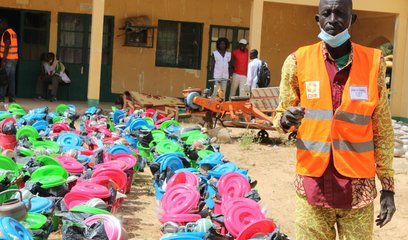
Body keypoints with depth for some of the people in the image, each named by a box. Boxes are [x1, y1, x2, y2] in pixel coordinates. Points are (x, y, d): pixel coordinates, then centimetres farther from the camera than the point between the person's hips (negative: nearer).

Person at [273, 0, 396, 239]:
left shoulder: (373, 62, 0)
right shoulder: (298, 61, -1)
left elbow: (383, 130, 5)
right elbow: (281, 115, 9)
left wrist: (388, 185, 4)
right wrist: (286, 119, -15)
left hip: (358, 186, 0)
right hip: (313, 182, 0)